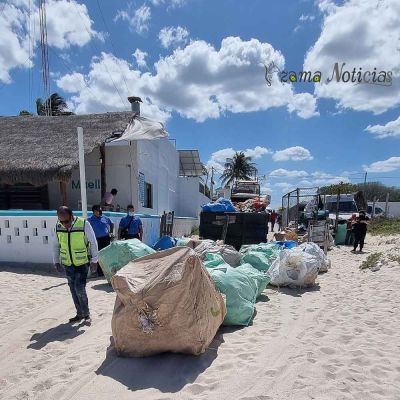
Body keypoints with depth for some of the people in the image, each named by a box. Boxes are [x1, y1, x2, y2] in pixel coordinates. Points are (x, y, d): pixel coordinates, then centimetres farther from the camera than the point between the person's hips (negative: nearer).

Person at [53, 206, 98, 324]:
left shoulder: (84, 224, -18)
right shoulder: (58, 227, -6)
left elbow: (93, 242, -10)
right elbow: (55, 245, 9)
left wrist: (94, 261, -7)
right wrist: (56, 262, 9)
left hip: (82, 263, -4)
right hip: (67, 264, 5)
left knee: (80, 289, -9)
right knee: (73, 290, 12)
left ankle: (86, 314, 10)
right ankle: (80, 314, 28)